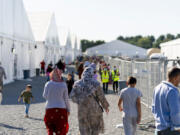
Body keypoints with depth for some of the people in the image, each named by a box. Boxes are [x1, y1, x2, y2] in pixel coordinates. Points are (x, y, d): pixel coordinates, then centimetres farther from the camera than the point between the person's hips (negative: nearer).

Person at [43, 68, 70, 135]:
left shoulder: (48, 84, -4)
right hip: (61, 109, -1)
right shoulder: (63, 84, -4)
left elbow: (45, 96, 8)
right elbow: (66, 99, 0)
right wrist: (68, 109, 10)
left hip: (50, 109, 1)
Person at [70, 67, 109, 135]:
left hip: (82, 110, 2)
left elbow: (72, 96, -6)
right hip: (94, 109, -2)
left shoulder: (78, 84, -2)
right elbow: (101, 97, -6)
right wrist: (106, 106, 9)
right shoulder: (95, 84, -10)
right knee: (96, 127, 17)